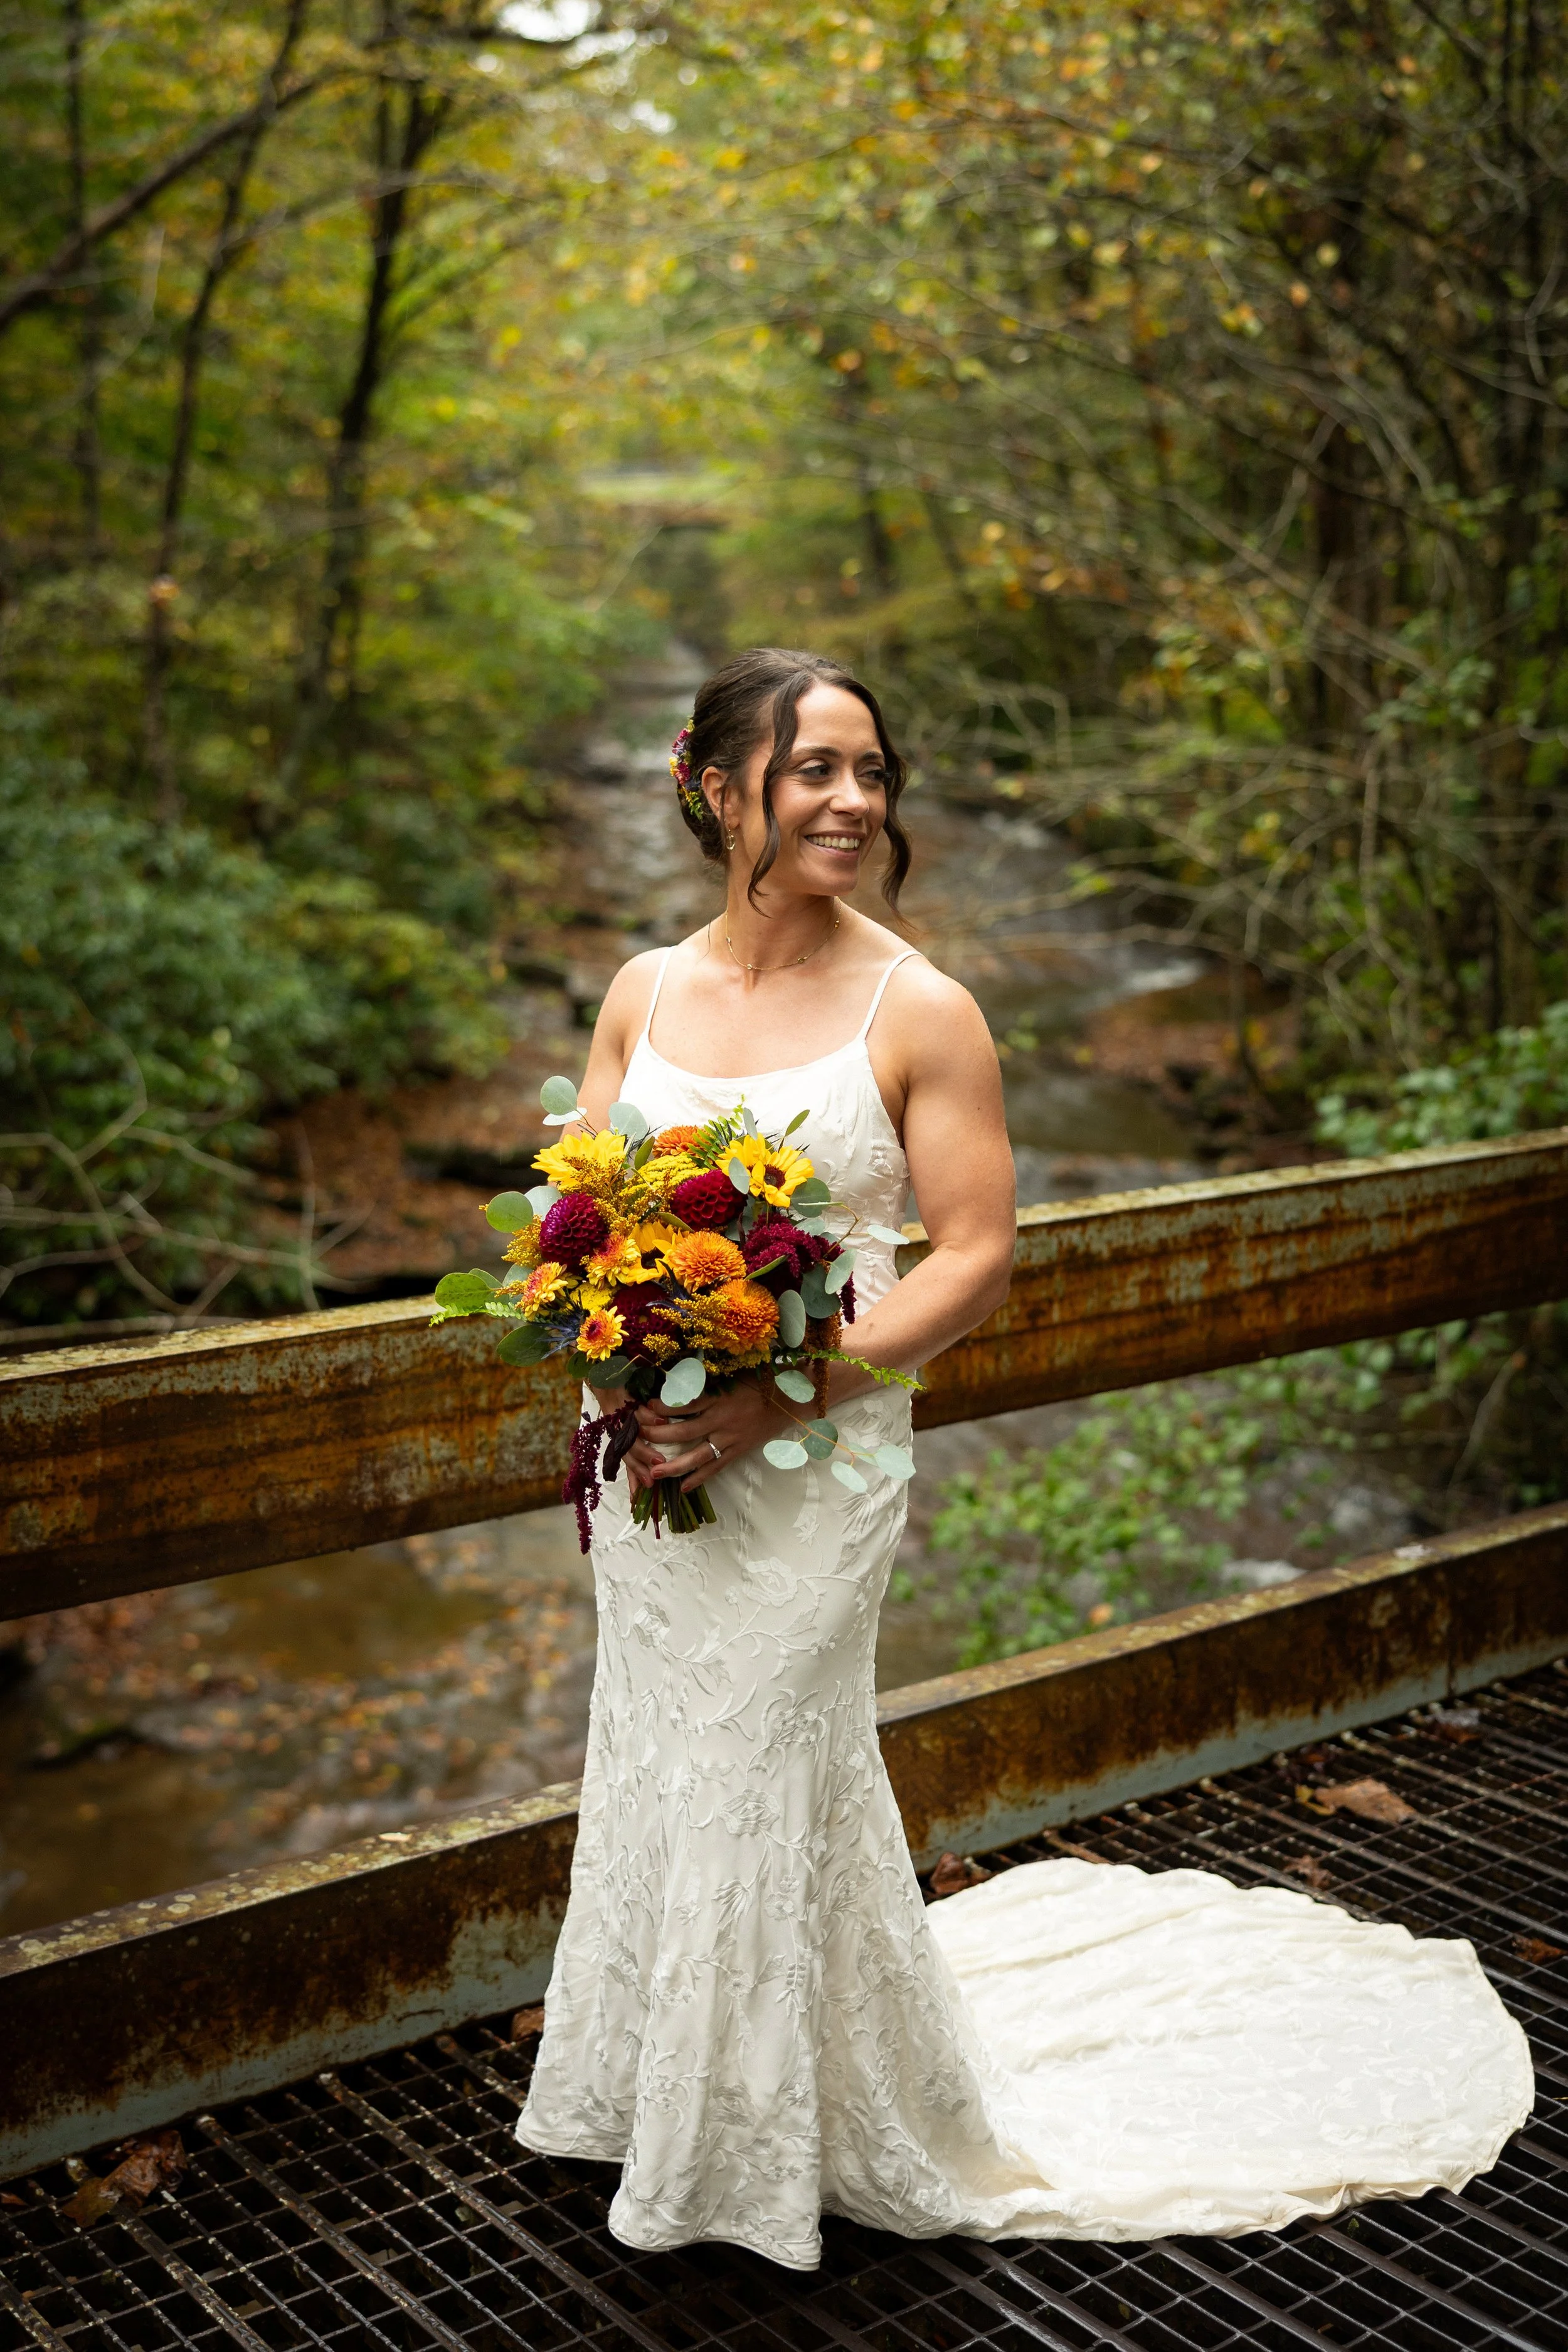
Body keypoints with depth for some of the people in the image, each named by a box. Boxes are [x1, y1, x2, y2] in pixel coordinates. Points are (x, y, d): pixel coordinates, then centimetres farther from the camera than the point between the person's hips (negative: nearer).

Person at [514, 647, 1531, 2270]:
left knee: (768, 1779, 5)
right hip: (648, 1455, 5)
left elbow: (975, 1258, -13)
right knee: (659, 1764, 17)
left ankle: (785, 2139, 30)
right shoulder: (645, 994, 3)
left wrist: (769, 1403, -21)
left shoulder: (919, 1012, -10)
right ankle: (666, 2094, 40)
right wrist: (614, 1371, -11)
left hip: (810, 1469, -4)